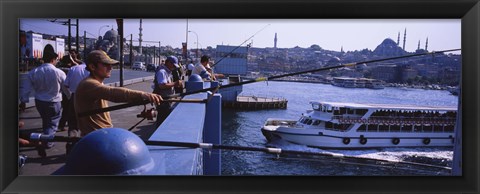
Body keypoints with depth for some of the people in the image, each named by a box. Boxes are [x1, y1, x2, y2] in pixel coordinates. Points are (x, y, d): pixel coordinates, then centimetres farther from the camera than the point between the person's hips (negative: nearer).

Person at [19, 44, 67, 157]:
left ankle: (47, 141, 40)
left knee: (46, 121, 24)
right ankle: (45, 144, -11)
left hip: (39, 102, 4)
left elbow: (27, 89, -1)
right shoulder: (59, 73, -18)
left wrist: (23, 101, 12)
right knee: (52, 124, 7)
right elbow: (66, 89, -5)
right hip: (54, 103, -4)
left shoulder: (34, 72, -7)